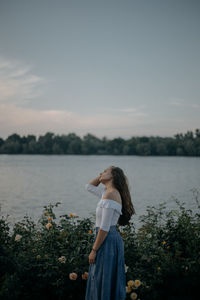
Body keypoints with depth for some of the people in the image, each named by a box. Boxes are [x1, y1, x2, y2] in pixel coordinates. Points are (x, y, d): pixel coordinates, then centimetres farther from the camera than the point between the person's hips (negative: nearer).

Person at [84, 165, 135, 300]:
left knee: (104, 284, 0)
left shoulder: (110, 194, -17)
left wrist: (94, 250, -15)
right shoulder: (107, 192, 10)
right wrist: (101, 176, 15)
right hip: (111, 239, 9)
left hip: (108, 241, -9)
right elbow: (89, 186, 29)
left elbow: (104, 228, -20)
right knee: (101, 283, 17)